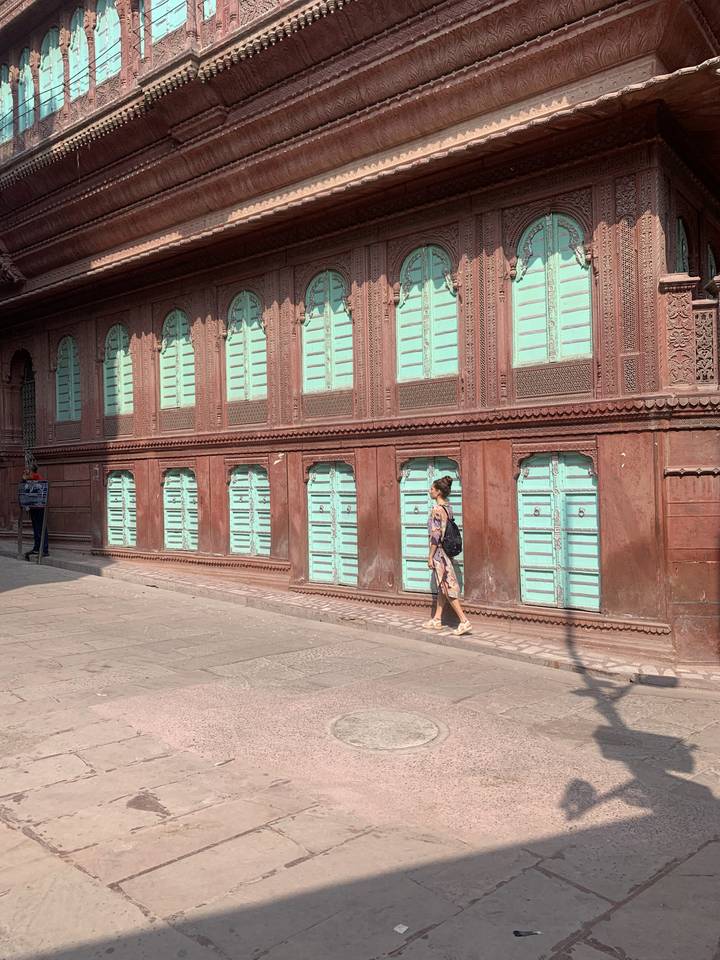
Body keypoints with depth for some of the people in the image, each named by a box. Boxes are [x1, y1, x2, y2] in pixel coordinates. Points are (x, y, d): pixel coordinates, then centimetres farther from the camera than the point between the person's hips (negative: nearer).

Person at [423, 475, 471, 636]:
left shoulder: (437, 509, -18)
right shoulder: (448, 508, 8)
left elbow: (436, 535, -20)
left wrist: (430, 556, -15)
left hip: (439, 551, -9)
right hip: (447, 549, 9)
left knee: (446, 587, -5)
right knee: (442, 587, 15)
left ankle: (464, 621, -6)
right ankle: (437, 620, 24)